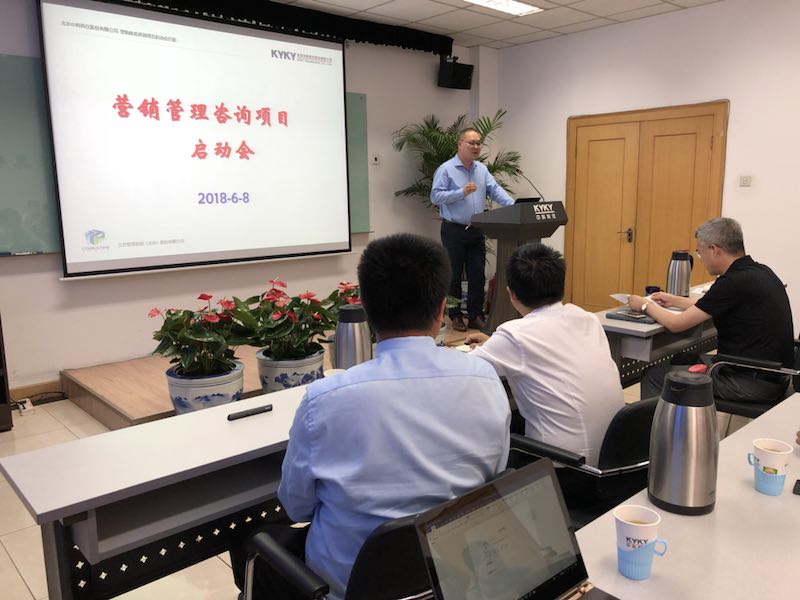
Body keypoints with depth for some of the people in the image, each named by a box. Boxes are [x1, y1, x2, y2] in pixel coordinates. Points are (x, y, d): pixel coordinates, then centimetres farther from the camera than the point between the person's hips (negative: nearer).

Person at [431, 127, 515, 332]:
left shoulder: (482, 169, 10)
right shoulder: (446, 169, -7)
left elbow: (495, 190, 2)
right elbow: (435, 196, -13)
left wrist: (513, 206, -14)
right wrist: (461, 193, -22)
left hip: (476, 231, 5)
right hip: (454, 231, -5)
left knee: (477, 275, 6)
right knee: (454, 276, 4)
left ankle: (475, 316, 16)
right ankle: (455, 316, 16)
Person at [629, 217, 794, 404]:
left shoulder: (734, 283, -22)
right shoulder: (760, 272, 6)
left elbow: (676, 324, -16)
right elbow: (711, 306, 22)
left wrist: (646, 305, 0)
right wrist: (674, 301, 26)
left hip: (752, 383, -9)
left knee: (654, 375, -3)